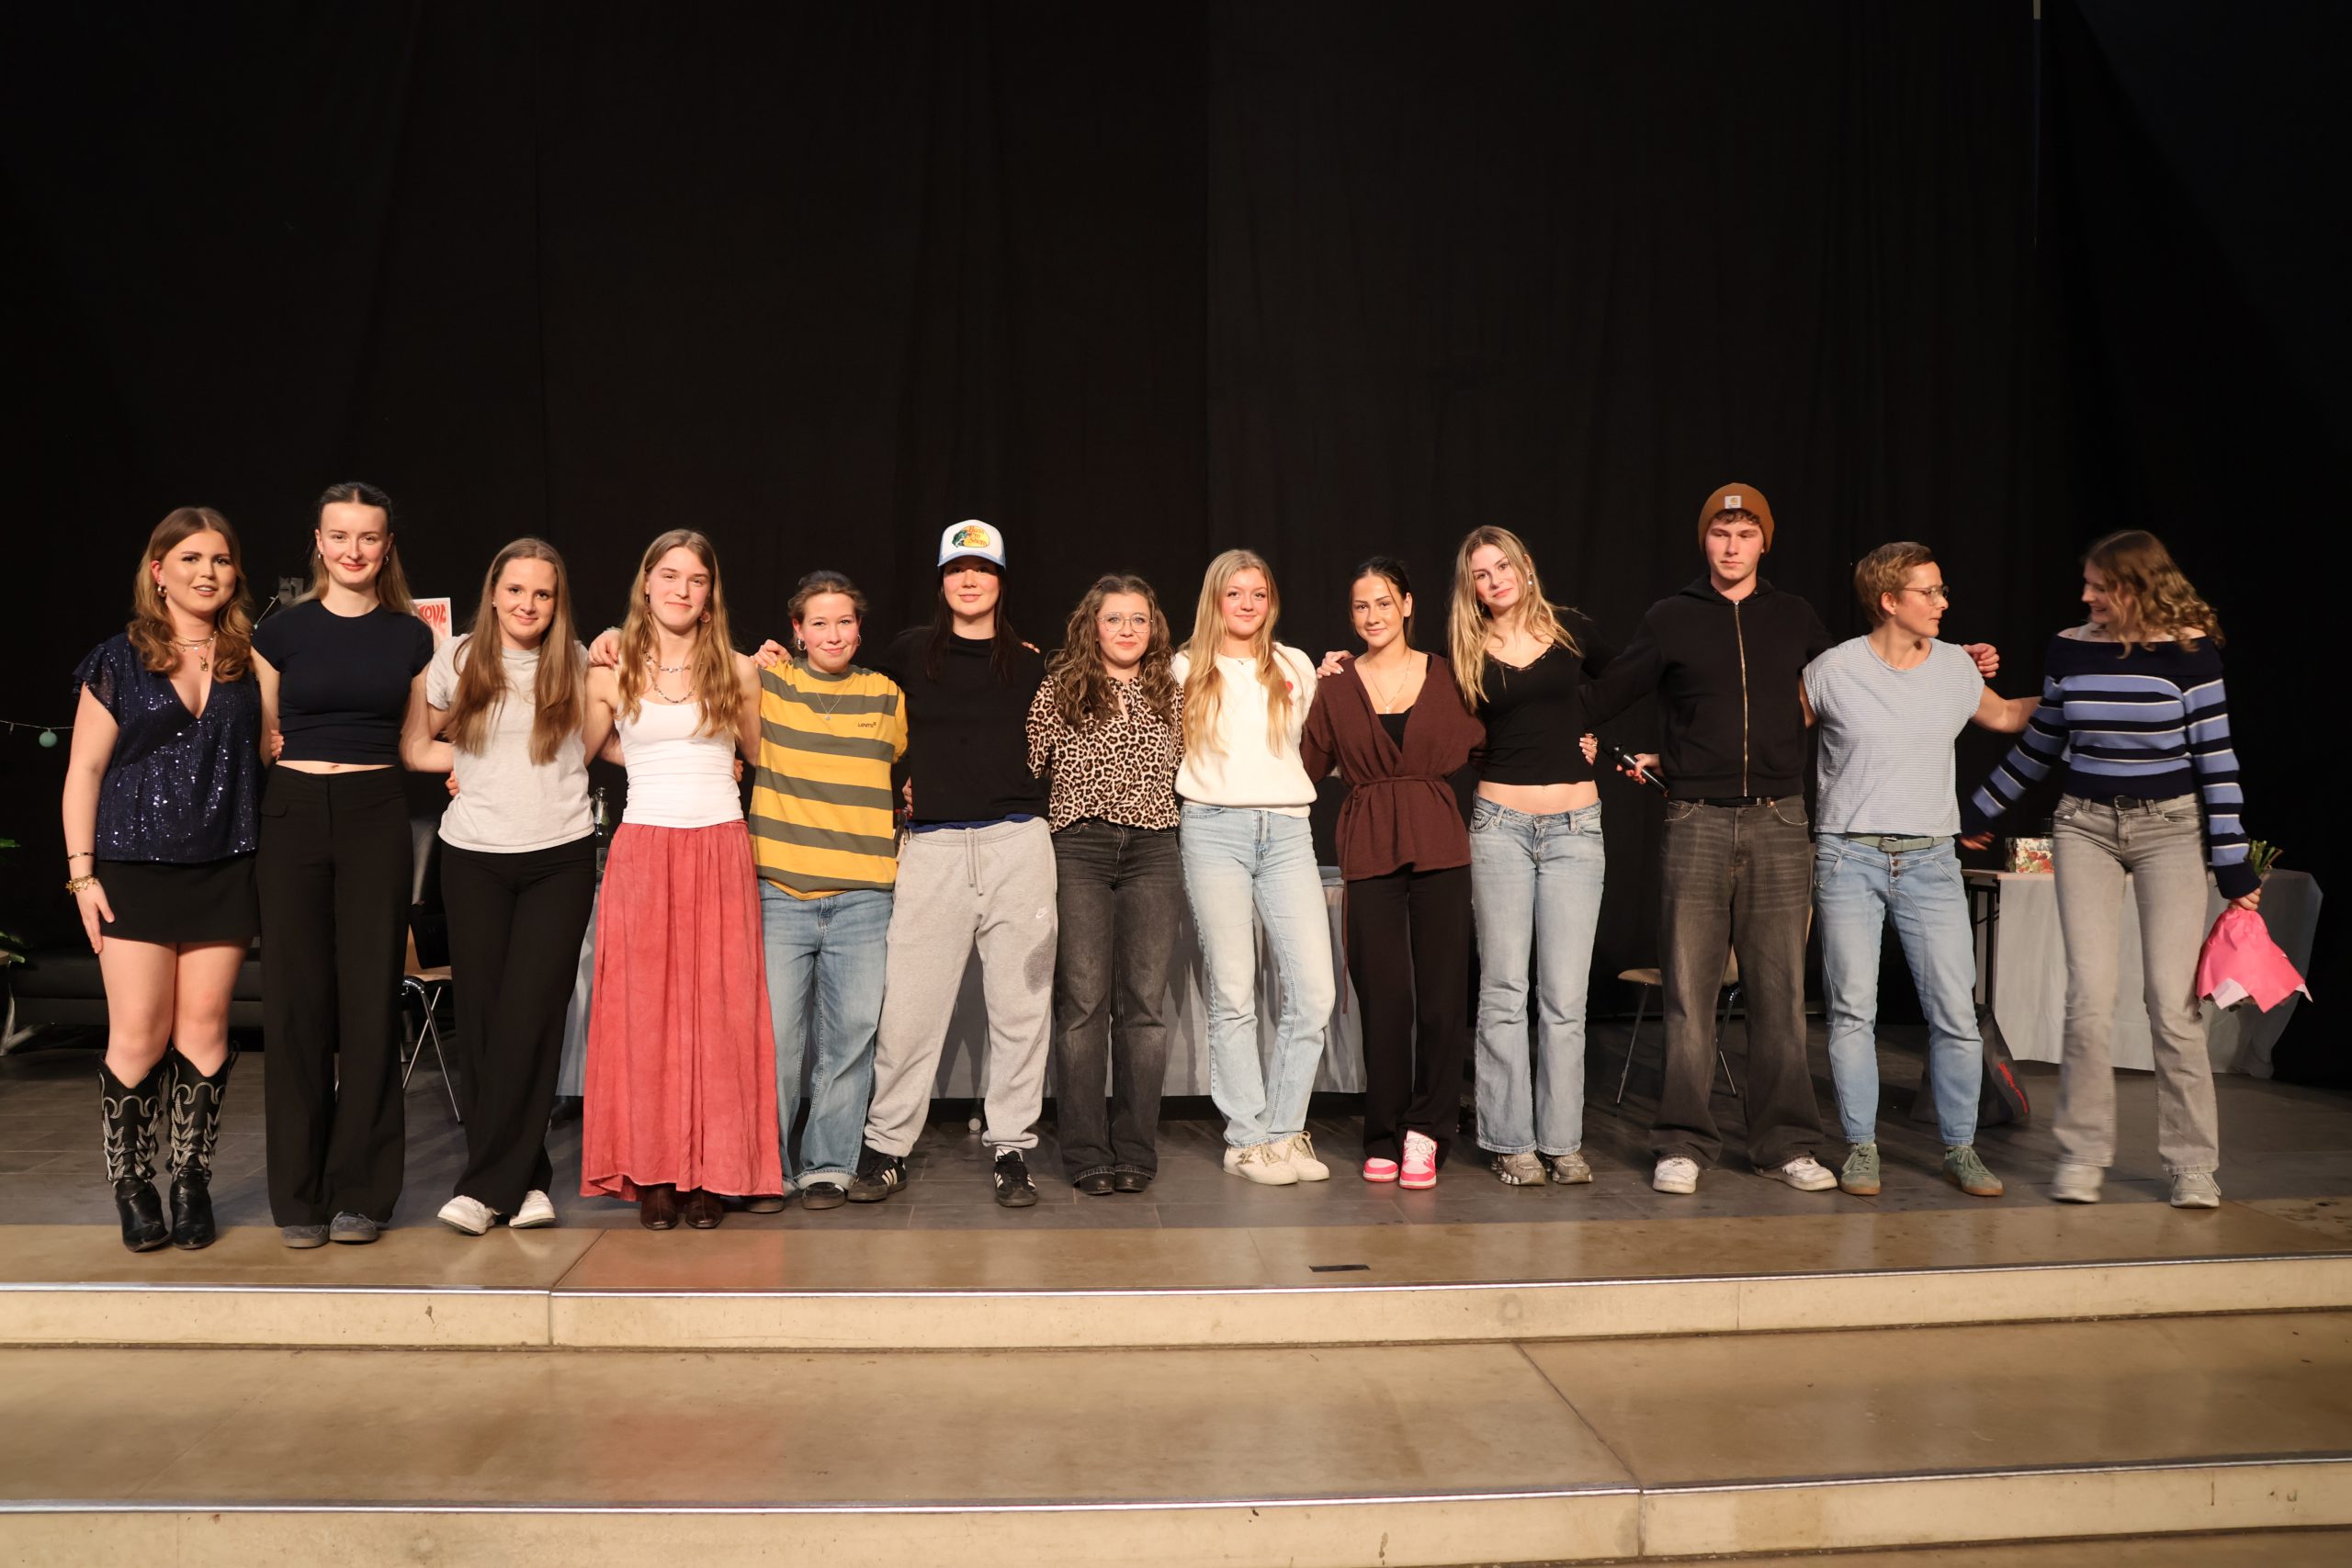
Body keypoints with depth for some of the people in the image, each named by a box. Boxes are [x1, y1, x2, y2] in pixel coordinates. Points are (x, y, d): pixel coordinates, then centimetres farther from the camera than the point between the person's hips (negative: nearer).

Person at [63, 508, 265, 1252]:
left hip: (225, 872, 2)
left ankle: (192, 1181, 16)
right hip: (136, 871, -1)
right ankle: (131, 1186, 15)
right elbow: (85, 770, 2)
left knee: (205, 1030, 5)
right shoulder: (118, 661, 2)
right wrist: (81, 871, -3)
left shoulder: (250, 658, 6)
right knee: (138, 1037, -1)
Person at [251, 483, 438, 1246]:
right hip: (295, 816, 0)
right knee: (296, 1003, 0)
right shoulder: (281, 631, 4)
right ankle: (299, 1196, 12)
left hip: (376, 818, 1)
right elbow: (260, 742, 8)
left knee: (370, 1001, 1)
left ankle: (360, 1192, 11)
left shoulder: (412, 636, 7)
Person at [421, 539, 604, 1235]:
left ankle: (486, 1183, 0)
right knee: (481, 1016, 1)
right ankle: (525, 1178, 12)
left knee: (530, 1019, -7)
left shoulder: (576, 663, 5)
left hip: (560, 858, -1)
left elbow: (587, 746, 8)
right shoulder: (456, 658, 4)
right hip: (475, 858, 1)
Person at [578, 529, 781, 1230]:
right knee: (642, 1013, 1)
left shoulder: (738, 671, 7)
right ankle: (651, 1173, 10)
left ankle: (710, 1173, 10)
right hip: (643, 851, 0)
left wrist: (775, 684, 10)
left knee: (719, 1010, 1)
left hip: (720, 851, 0)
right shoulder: (612, 673, 5)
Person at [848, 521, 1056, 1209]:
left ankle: (1010, 1148, 13)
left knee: (1021, 1004, 3)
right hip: (932, 846, -1)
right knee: (908, 1006, -1)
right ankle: (886, 1148, 12)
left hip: (1016, 842, 1)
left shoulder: (1031, 662, 11)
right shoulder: (910, 652, 9)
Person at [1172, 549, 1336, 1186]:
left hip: (1286, 828, 2)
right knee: (1232, 993, -2)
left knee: (1315, 990, -7)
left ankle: (1283, 1130, 6)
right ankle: (1247, 1138, 8)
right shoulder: (1186, 669, 11)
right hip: (1214, 827, -2)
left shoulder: (1296, 666, 16)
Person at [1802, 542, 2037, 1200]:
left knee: (1957, 1013, 1)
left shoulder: (1956, 666, 8)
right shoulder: (1834, 670, -4)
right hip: (1849, 857, -3)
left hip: (1931, 862, 3)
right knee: (1852, 1010, 1)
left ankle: (1960, 1149, 17)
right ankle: (1862, 1146, 15)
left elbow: (2005, 716, 27)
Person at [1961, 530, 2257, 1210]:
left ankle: (2193, 1163, 12)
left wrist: (2233, 864, -7)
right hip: (2085, 826, 2)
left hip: (2169, 828, -2)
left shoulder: (2189, 650, -7)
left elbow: (2216, 759, -5)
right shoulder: (2070, 648, 1)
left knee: (2174, 1002, -3)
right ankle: (2082, 1154, 9)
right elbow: (2040, 746, 14)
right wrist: (1976, 811, 19)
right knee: (2090, 997, -3)